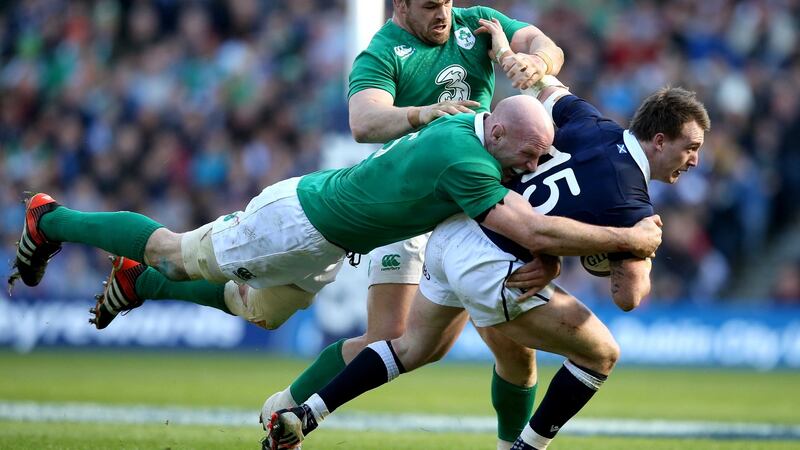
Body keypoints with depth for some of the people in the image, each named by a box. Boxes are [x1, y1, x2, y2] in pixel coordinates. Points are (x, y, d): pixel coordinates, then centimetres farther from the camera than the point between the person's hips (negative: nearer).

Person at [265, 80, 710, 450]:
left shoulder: (593, 126, 4)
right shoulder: (631, 207, -16)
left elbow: (548, 87, 23)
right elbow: (628, 296, -12)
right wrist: (643, 263, 8)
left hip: (451, 232, 8)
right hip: (489, 270, -8)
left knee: (417, 348, 30)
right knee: (601, 355, 6)